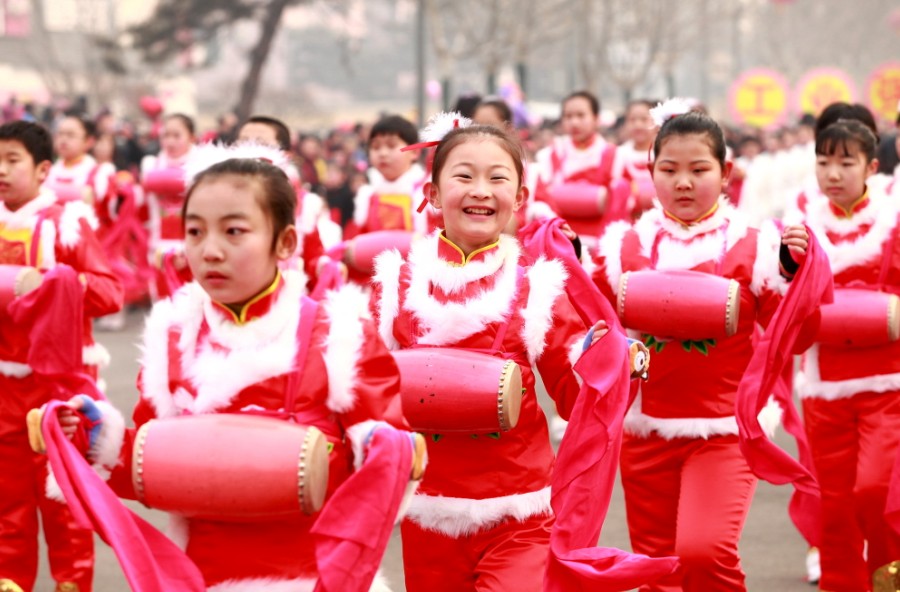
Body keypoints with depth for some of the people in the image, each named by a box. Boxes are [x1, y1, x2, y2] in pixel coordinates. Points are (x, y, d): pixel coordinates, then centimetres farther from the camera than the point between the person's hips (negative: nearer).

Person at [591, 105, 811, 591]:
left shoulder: (751, 247, -3)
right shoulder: (626, 246, 3)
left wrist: (795, 271, -18)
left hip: (723, 430, -3)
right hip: (645, 429, 3)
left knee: (704, 551, -23)